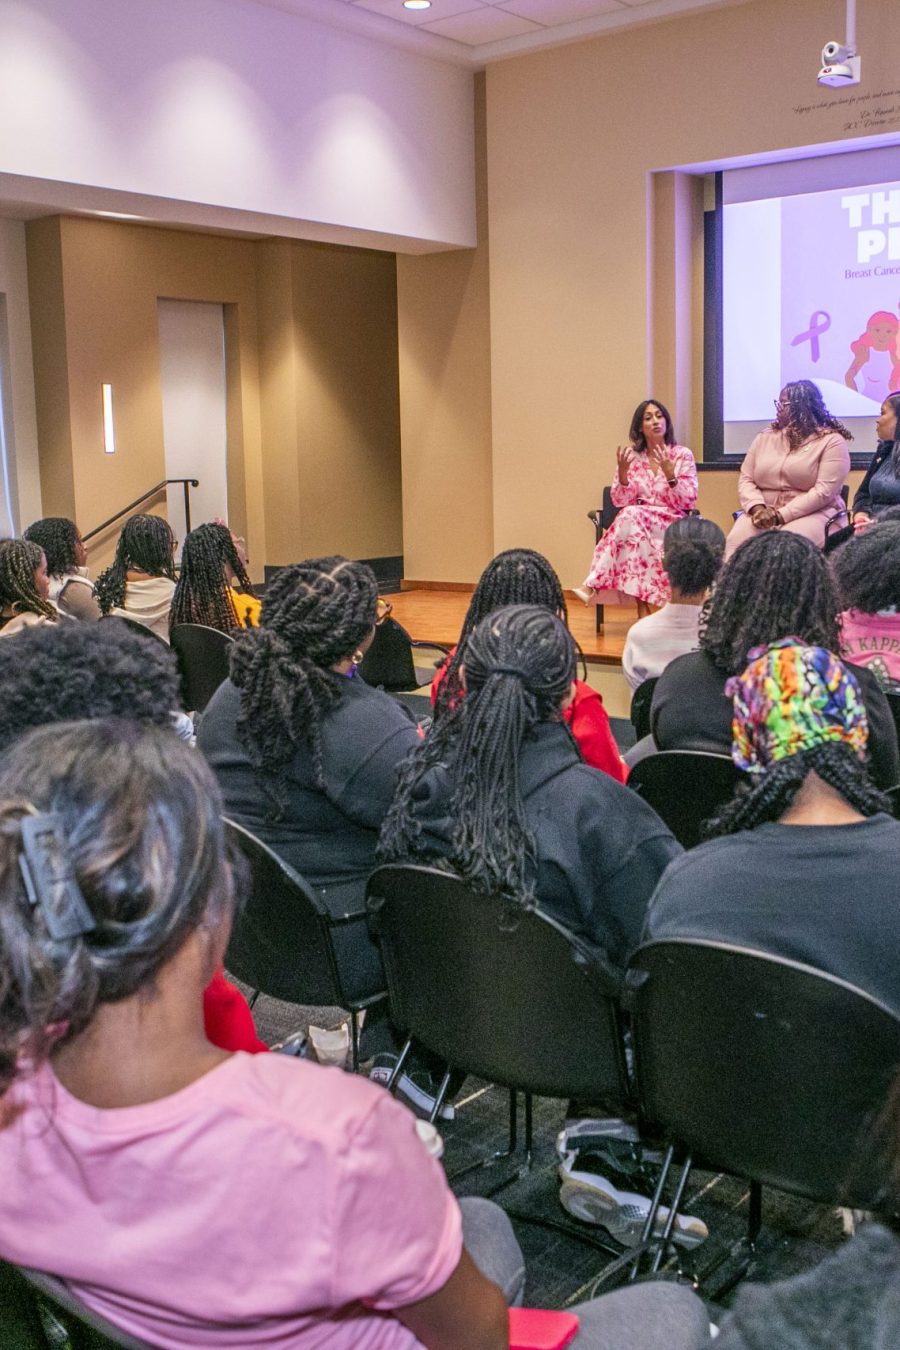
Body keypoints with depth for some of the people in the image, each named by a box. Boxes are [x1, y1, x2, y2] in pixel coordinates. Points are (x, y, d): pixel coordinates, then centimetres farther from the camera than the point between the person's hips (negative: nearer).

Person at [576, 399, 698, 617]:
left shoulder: (683, 455, 1)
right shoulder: (631, 457, 7)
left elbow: (689, 502, -6)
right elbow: (620, 502, 2)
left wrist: (669, 474, -21)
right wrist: (622, 472, -15)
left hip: (672, 527, -2)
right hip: (638, 524, 2)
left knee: (632, 517, -32)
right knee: (631, 517, -34)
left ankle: (596, 584, -31)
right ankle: (642, 608, -36)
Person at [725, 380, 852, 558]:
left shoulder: (831, 441, -1)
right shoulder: (764, 438, 15)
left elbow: (824, 491, -12)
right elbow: (746, 480, 9)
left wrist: (781, 515, -19)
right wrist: (757, 508, -13)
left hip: (812, 514, -4)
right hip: (764, 514, 4)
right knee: (736, 542, -28)